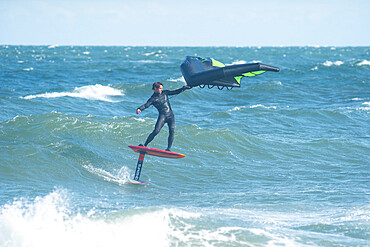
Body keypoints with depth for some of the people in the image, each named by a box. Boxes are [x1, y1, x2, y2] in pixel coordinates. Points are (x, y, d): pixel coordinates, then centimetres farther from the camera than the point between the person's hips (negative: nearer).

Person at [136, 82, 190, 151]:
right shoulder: (153, 99, -1)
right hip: (162, 116, -4)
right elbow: (146, 105, -14)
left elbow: (176, 92, 21)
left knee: (172, 131, -13)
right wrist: (139, 109, -33)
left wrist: (184, 88, 15)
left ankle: (168, 148, -11)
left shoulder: (165, 93, 12)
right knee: (156, 131, -17)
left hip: (171, 115, 4)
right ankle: (145, 145, -11)